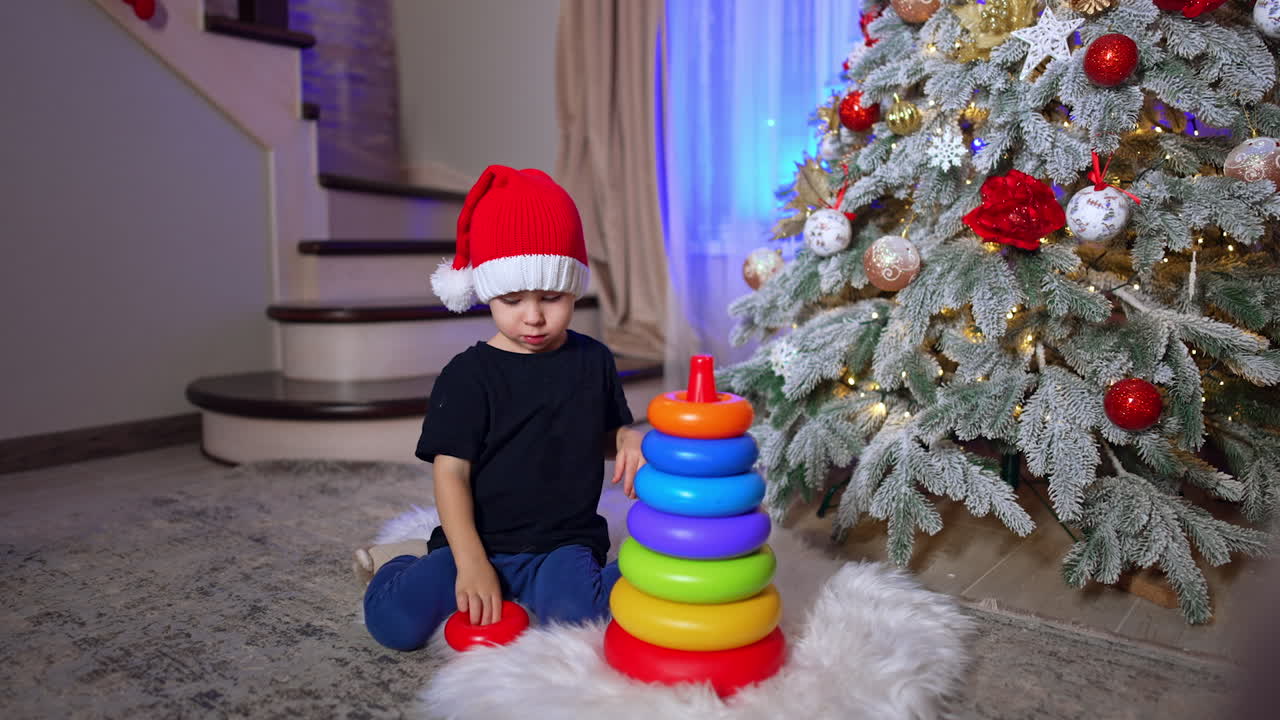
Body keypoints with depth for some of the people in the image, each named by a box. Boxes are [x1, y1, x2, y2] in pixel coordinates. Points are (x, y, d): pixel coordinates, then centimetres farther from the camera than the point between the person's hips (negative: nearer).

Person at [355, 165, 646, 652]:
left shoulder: (593, 360, 4)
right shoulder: (468, 375, -6)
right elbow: (451, 472, -9)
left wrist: (627, 440, -8)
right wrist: (470, 563, -19)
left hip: (564, 542, 0)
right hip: (479, 541, 0)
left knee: (578, 613, -31)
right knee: (394, 621, -17)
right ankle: (403, 560, 16)